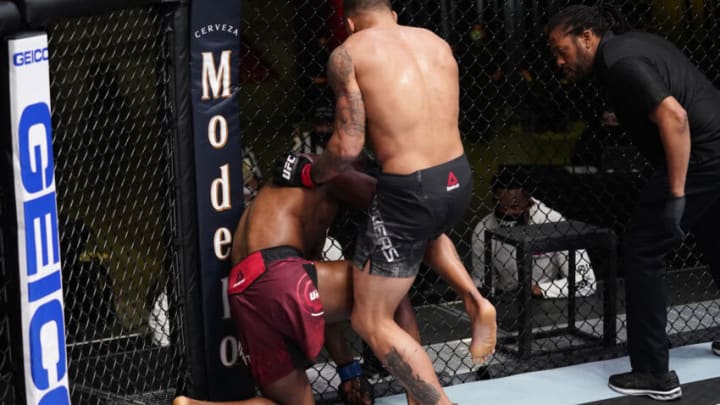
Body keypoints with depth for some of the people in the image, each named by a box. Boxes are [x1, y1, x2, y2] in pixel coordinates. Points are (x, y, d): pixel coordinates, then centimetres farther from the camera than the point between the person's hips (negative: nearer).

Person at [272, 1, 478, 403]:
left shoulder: (348, 54, -3)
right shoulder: (437, 42, 14)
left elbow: (348, 148, -7)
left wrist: (308, 175, 11)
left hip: (411, 192, -6)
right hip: (459, 179, 7)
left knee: (372, 322, 7)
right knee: (426, 230, 43)